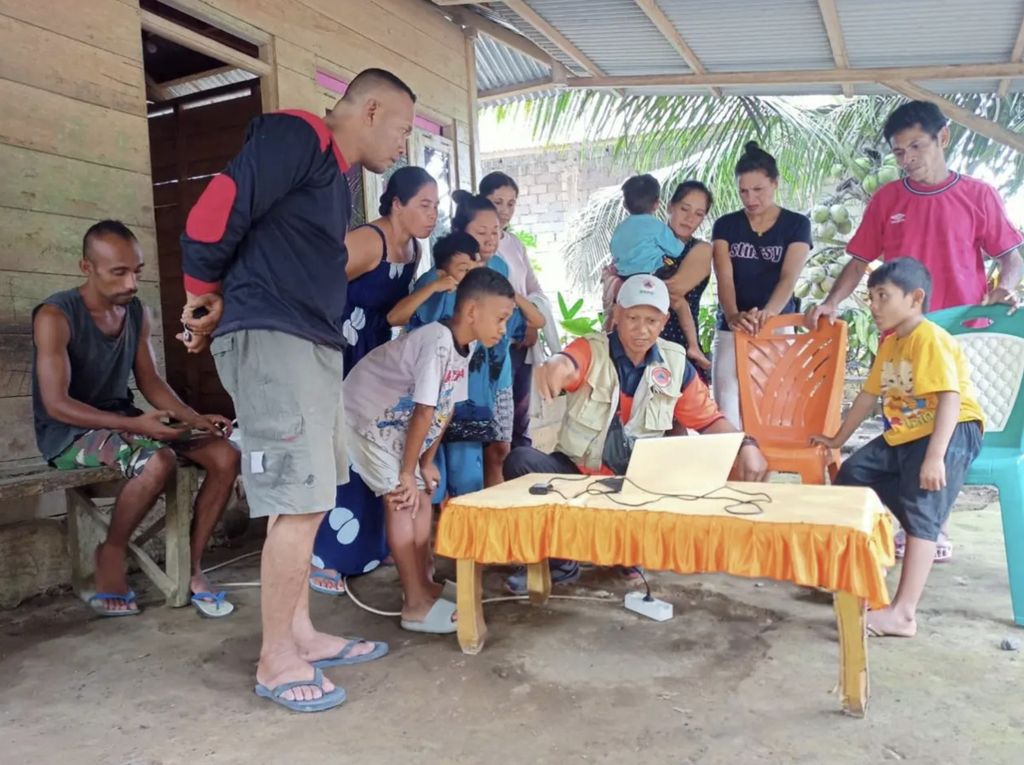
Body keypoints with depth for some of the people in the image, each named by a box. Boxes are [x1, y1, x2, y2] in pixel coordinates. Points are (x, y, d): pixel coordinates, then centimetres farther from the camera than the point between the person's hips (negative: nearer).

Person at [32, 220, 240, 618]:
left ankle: (193, 567, -5)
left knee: (225, 455, -13)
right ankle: (111, 555, -9)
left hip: (123, 423, 7)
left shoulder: (138, 313, 4)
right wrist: (134, 425, -33)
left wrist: (196, 418, -12)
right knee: (158, 460, -36)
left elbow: (150, 381, 6)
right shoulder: (55, 316, -15)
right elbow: (56, 404, -21)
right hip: (69, 434, -6)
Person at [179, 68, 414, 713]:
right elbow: (214, 215, -15)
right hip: (271, 339, -10)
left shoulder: (336, 176, 22)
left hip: (316, 344, 10)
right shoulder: (296, 137, -8)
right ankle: (276, 661, 6)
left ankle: (301, 635, 24)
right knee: (299, 502, -9)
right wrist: (206, 298, -1)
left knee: (309, 501, 12)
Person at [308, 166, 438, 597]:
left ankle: (369, 545, 22)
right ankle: (321, 558, 1)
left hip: (373, 355, 9)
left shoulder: (412, 249, 6)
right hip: (336, 353, -8)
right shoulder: (367, 242, -21)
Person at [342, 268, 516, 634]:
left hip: (395, 423, 9)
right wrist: (407, 472, -21)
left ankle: (423, 584, 20)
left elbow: (445, 409, 2)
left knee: (422, 496, 9)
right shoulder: (437, 343, -31)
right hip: (364, 417, -9)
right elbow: (424, 412, -28)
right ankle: (417, 605, -8)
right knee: (401, 499, -14)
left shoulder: (466, 346, -3)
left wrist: (426, 462, 3)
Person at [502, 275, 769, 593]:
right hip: (577, 471, -2)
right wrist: (556, 366, -61)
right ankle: (558, 560, -7)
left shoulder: (675, 363, 1)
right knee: (521, 461, -28)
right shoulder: (590, 350, -10)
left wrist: (746, 444, -13)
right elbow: (567, 364, -35)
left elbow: (708, 419, 7)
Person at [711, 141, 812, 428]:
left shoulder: (796, 224, 3)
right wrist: (733, 315, -27)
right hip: (732, 329, 1)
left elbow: (789, 278, -11)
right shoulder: (725, 225, 6)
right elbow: (724, 278, -6)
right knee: (728, 404, -8)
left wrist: (767, 313, -31)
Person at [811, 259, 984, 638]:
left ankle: (903, 613, -26)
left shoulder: (931, 339, -18)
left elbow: (950, 399, -28)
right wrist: (838, 438, 26)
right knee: (851, 474, 7)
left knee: (920, 509, -23)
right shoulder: (889, 343, 11)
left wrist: (935, 455, -38)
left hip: (952, 431, -10)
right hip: (903, 435, 10)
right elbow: (870, 394, 20)